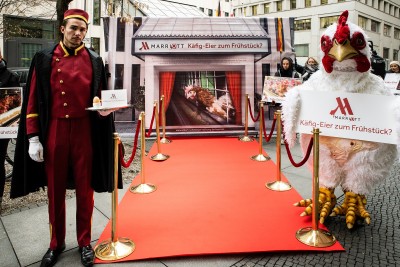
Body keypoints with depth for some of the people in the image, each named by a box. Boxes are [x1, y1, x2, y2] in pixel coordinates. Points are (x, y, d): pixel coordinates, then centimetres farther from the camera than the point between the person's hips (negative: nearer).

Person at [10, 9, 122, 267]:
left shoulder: (94, 61, 3)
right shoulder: (44, 59, 2)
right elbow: (33, 101, 1)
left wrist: (103, 109, -15)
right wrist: (33, 138, -5)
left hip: (84, 133, 0)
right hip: (53, 133, 1)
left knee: (84, 190, 8)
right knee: (55, 191, 11)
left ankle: (85, 243, 25)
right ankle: (56, 243, 29)